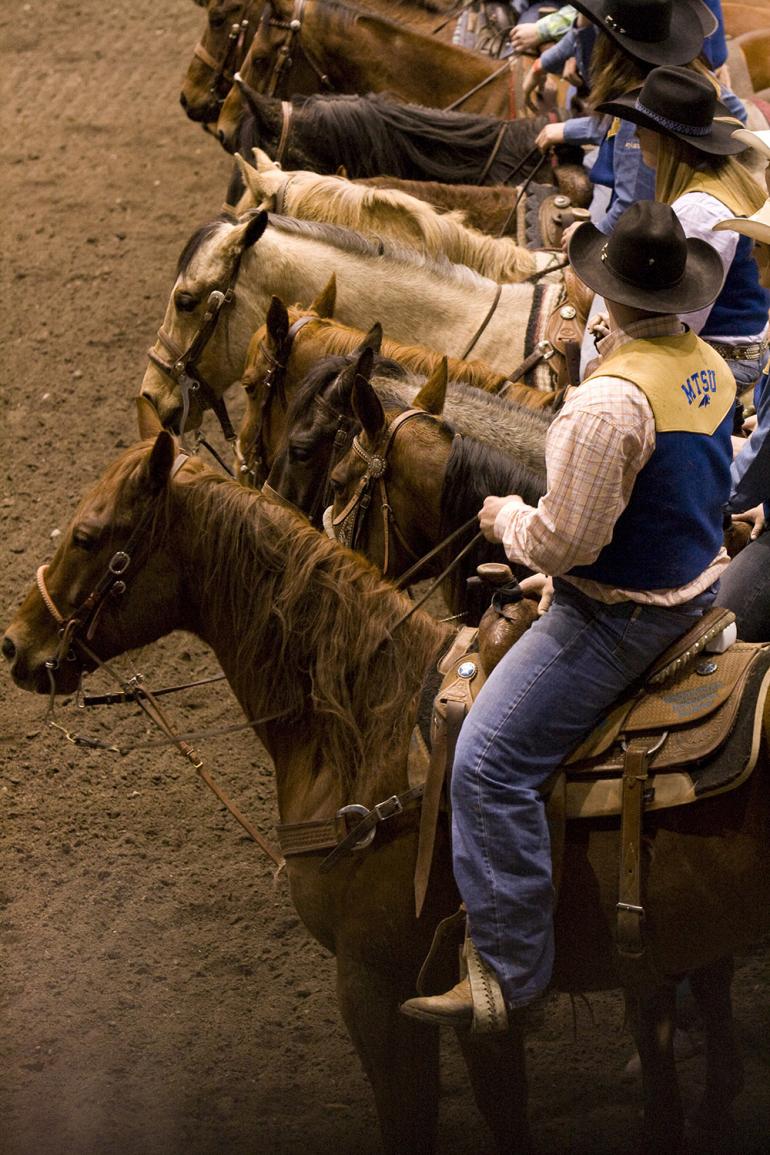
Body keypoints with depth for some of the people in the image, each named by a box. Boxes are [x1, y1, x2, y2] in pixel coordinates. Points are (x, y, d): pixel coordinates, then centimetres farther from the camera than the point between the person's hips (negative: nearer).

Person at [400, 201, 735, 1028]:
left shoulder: (607, 402, -28)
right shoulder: (710, 367, 1)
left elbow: (565, 541, -25)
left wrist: (508, 518, -4)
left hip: (618, 613, -10)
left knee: (490, 761, -12)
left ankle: (510, 969, -13)